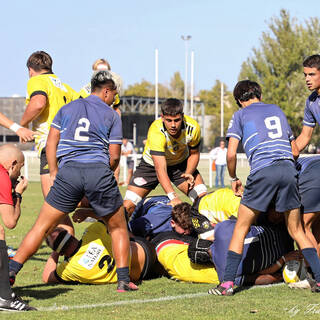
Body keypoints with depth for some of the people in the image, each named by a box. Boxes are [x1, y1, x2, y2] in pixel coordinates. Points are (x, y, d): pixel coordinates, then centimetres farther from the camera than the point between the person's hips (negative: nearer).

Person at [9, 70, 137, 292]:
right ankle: (124, 280, 10)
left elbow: (51, 142, 14)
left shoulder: (68, 108, 19)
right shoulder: (112, 115, 12)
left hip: (68, 171, 2)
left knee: (43, 226, 6)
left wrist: (54, 172, 17)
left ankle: (10, 272, -1)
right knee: (118, 228, 15)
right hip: (99, 170, -2)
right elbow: (114, 156, 8)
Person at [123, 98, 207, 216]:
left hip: (181, 163, 3)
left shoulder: (193, 128, -24)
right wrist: (173, 196, -52)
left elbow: (194, 153, -2)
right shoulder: (156, 132, -36)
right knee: (128, 206, -13)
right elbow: (160, 169, -41)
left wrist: (189, 173, -21)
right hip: (152, 164, -3)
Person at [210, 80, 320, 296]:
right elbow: (295, 151, 25)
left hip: (262, 171, -3)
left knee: (241, 229, 6)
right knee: (296, 230, 13)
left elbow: (231, 154, 5)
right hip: (288, 169, 4)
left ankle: (228, 283, 0)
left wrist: (234, 179, 20)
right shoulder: (277, 110, 25)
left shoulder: (240, 115, 14)